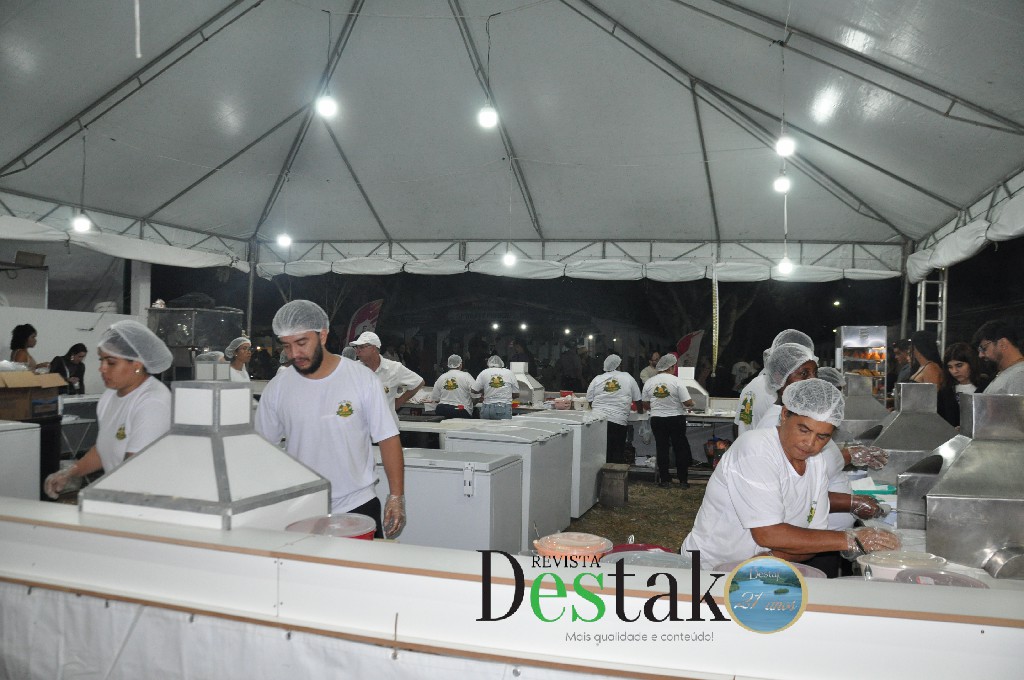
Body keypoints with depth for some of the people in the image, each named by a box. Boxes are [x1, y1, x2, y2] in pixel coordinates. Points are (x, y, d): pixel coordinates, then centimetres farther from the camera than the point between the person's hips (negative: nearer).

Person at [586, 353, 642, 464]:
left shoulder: (596, 379, 11)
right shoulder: (628, 378, 8)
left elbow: (590, 402, 12)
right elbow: (637, 400, 14)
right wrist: (640, 411, 34)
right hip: (618, 422, -2)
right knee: (617, 456, 5)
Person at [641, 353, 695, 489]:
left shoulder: (649, 382, -1)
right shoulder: (676, 381, -12)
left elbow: (645, 405, 5)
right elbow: (688, 402, -13)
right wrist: (691, 403, 9)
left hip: (657, 419, 3)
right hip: (676, 418, -2)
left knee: (661, 448, 9)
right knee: (680, 449, 9)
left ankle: (664, 479, 12)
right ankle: (682, 480, 12)